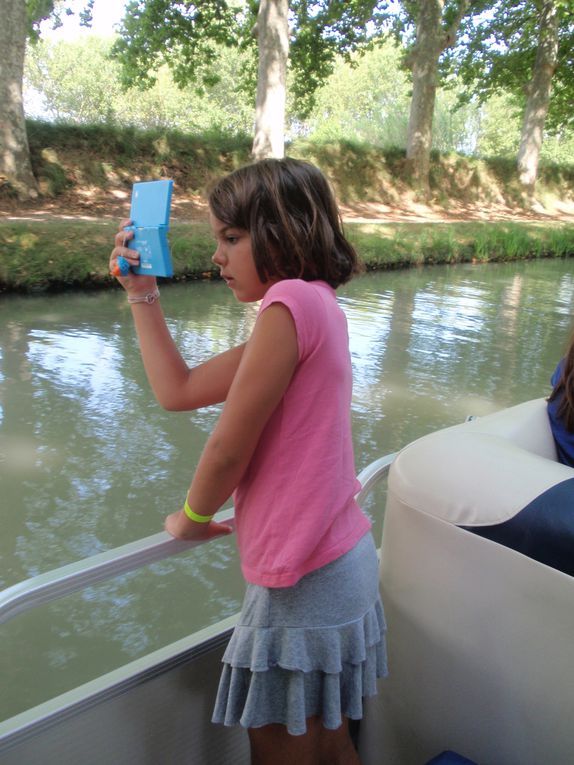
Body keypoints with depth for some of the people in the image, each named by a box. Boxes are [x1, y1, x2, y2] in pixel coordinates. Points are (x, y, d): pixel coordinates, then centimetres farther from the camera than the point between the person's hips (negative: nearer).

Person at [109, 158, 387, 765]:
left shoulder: (291, 301, -20)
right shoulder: (311, 308, 10)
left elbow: (228, 448, -17)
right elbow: (177, 390, 12)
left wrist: (192, 518, 2)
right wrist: (141, 292, 11)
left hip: (305, 579, -9)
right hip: (339, 561, 9)